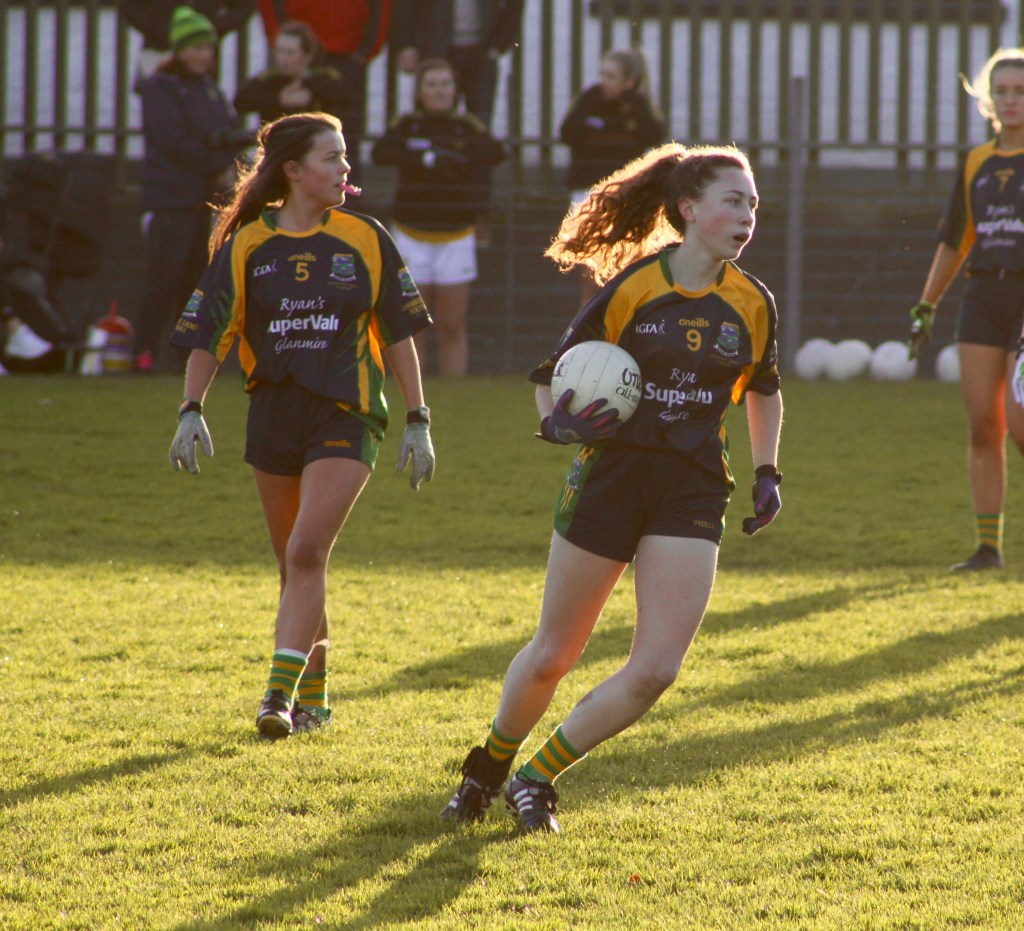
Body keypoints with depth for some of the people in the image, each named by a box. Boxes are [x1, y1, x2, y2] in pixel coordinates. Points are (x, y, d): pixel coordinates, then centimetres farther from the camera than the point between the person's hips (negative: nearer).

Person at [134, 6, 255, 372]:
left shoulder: (209, 88, 18)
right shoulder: (161, 87, -5)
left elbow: (227, 133, 12)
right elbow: (174, 140, -14)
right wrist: (218, 166, -10)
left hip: (201, 199, 8)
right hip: (169, 200, -8)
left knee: (194, 276, 7)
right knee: (165, 276, -12)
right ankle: (145, 352, -10)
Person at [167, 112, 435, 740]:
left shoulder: (366, 241, 0)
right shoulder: (246, 245, 0)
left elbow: (399, 334, 5)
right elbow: (206, 334, 2)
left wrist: (418, 421, 2)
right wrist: (191, 411, -11)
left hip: (346, 417, -2)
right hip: (274, 415, 2)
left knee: (307, 552, -17)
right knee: (294, 563, 11)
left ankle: (281, 693, -17)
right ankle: (313, 697, 25)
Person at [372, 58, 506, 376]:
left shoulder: (467, 127, 4)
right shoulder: (406, 126, 2)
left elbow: (496, 152, -15)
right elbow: (381, 152, -18)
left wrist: (455, 153, -29)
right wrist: (426, 159, -28)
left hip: (456, 237, 1)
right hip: (412, 236, -1)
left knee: (453, 327, 1)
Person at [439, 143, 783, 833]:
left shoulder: (753, 304, 4)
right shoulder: (632, 289, -5)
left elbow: (764, 390, 23)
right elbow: (554, 370, 3)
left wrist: (768, 474, 13)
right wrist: (558, 423, -18)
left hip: (693, 492, 2)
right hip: (613, 473, -2)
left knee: (657, 669, -11)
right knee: (553, 656, 6)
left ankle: (537, 778, 7)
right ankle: (490, 766, 32)